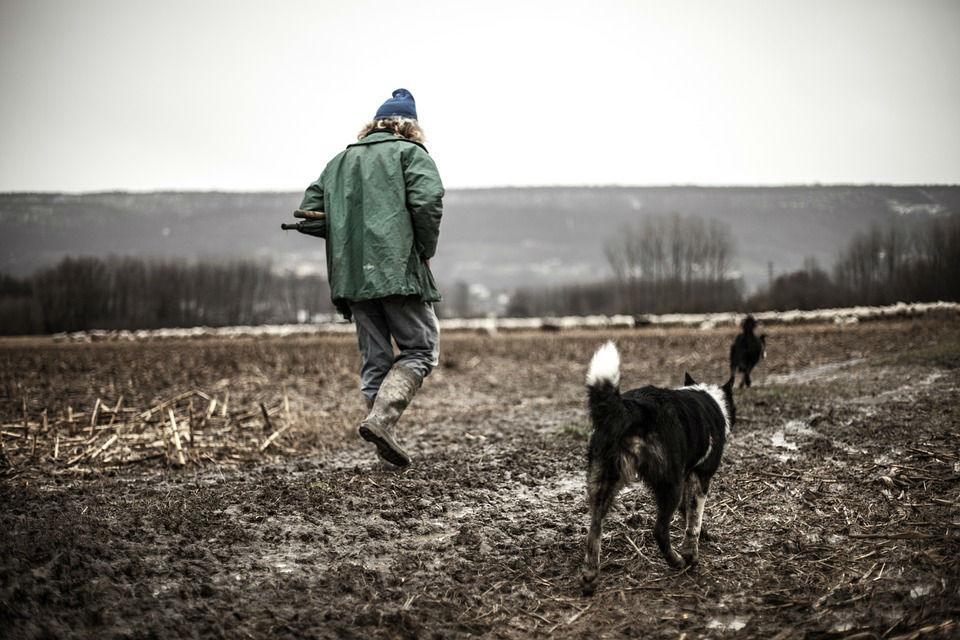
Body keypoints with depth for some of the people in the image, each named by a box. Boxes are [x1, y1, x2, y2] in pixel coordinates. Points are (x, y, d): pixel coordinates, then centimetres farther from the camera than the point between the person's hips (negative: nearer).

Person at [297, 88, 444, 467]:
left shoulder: (339, 161, 21)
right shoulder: (410, 153, 5)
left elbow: (308, 215, 14)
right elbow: (427, 200, -13)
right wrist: (426, 249, -1)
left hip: (351, 276, 5)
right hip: (398, 269, -5)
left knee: (375, 359, 12)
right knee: (421, 350, 2)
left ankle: (385, 439, 8)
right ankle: (381, 418, -17)